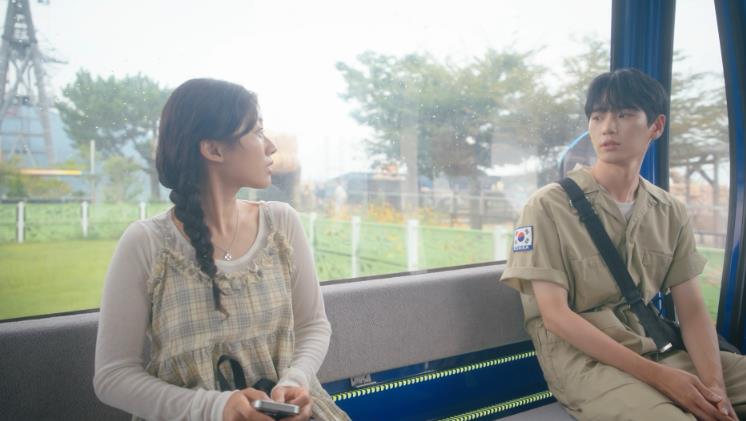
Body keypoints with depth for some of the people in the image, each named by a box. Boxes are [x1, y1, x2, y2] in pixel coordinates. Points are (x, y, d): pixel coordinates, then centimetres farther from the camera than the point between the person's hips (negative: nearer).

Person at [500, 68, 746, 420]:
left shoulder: (671, 213, 7)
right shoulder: (548, 206, -10)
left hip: (654, 350, 6)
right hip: (580, 357, -5)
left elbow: (691, 309, 5)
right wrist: (656, 375, -18)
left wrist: (714, 384, -13)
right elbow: (555, 314, -15)